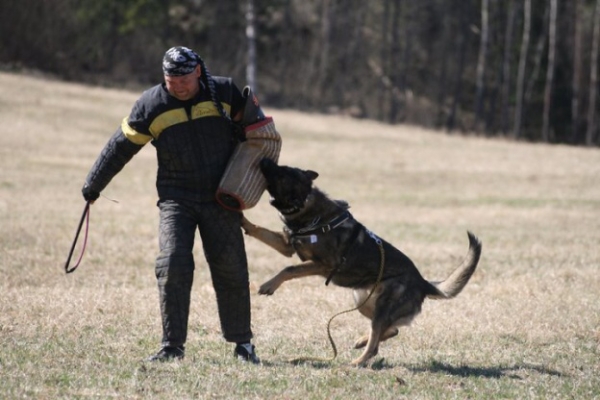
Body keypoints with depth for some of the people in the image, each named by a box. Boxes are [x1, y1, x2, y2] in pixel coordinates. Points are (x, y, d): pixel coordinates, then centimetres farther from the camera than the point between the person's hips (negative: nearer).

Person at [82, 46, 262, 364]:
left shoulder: (224, 92, -4)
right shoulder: (151, 105, -6)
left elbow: (251, 122, 13)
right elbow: (120, 148, 3)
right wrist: (92, 187, 9)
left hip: (221, 199, 1)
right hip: (176, 199, -1)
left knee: (231, 271, 3)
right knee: (173, 267, -14)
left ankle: (242, 343, 16)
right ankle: (172, 346, -8)